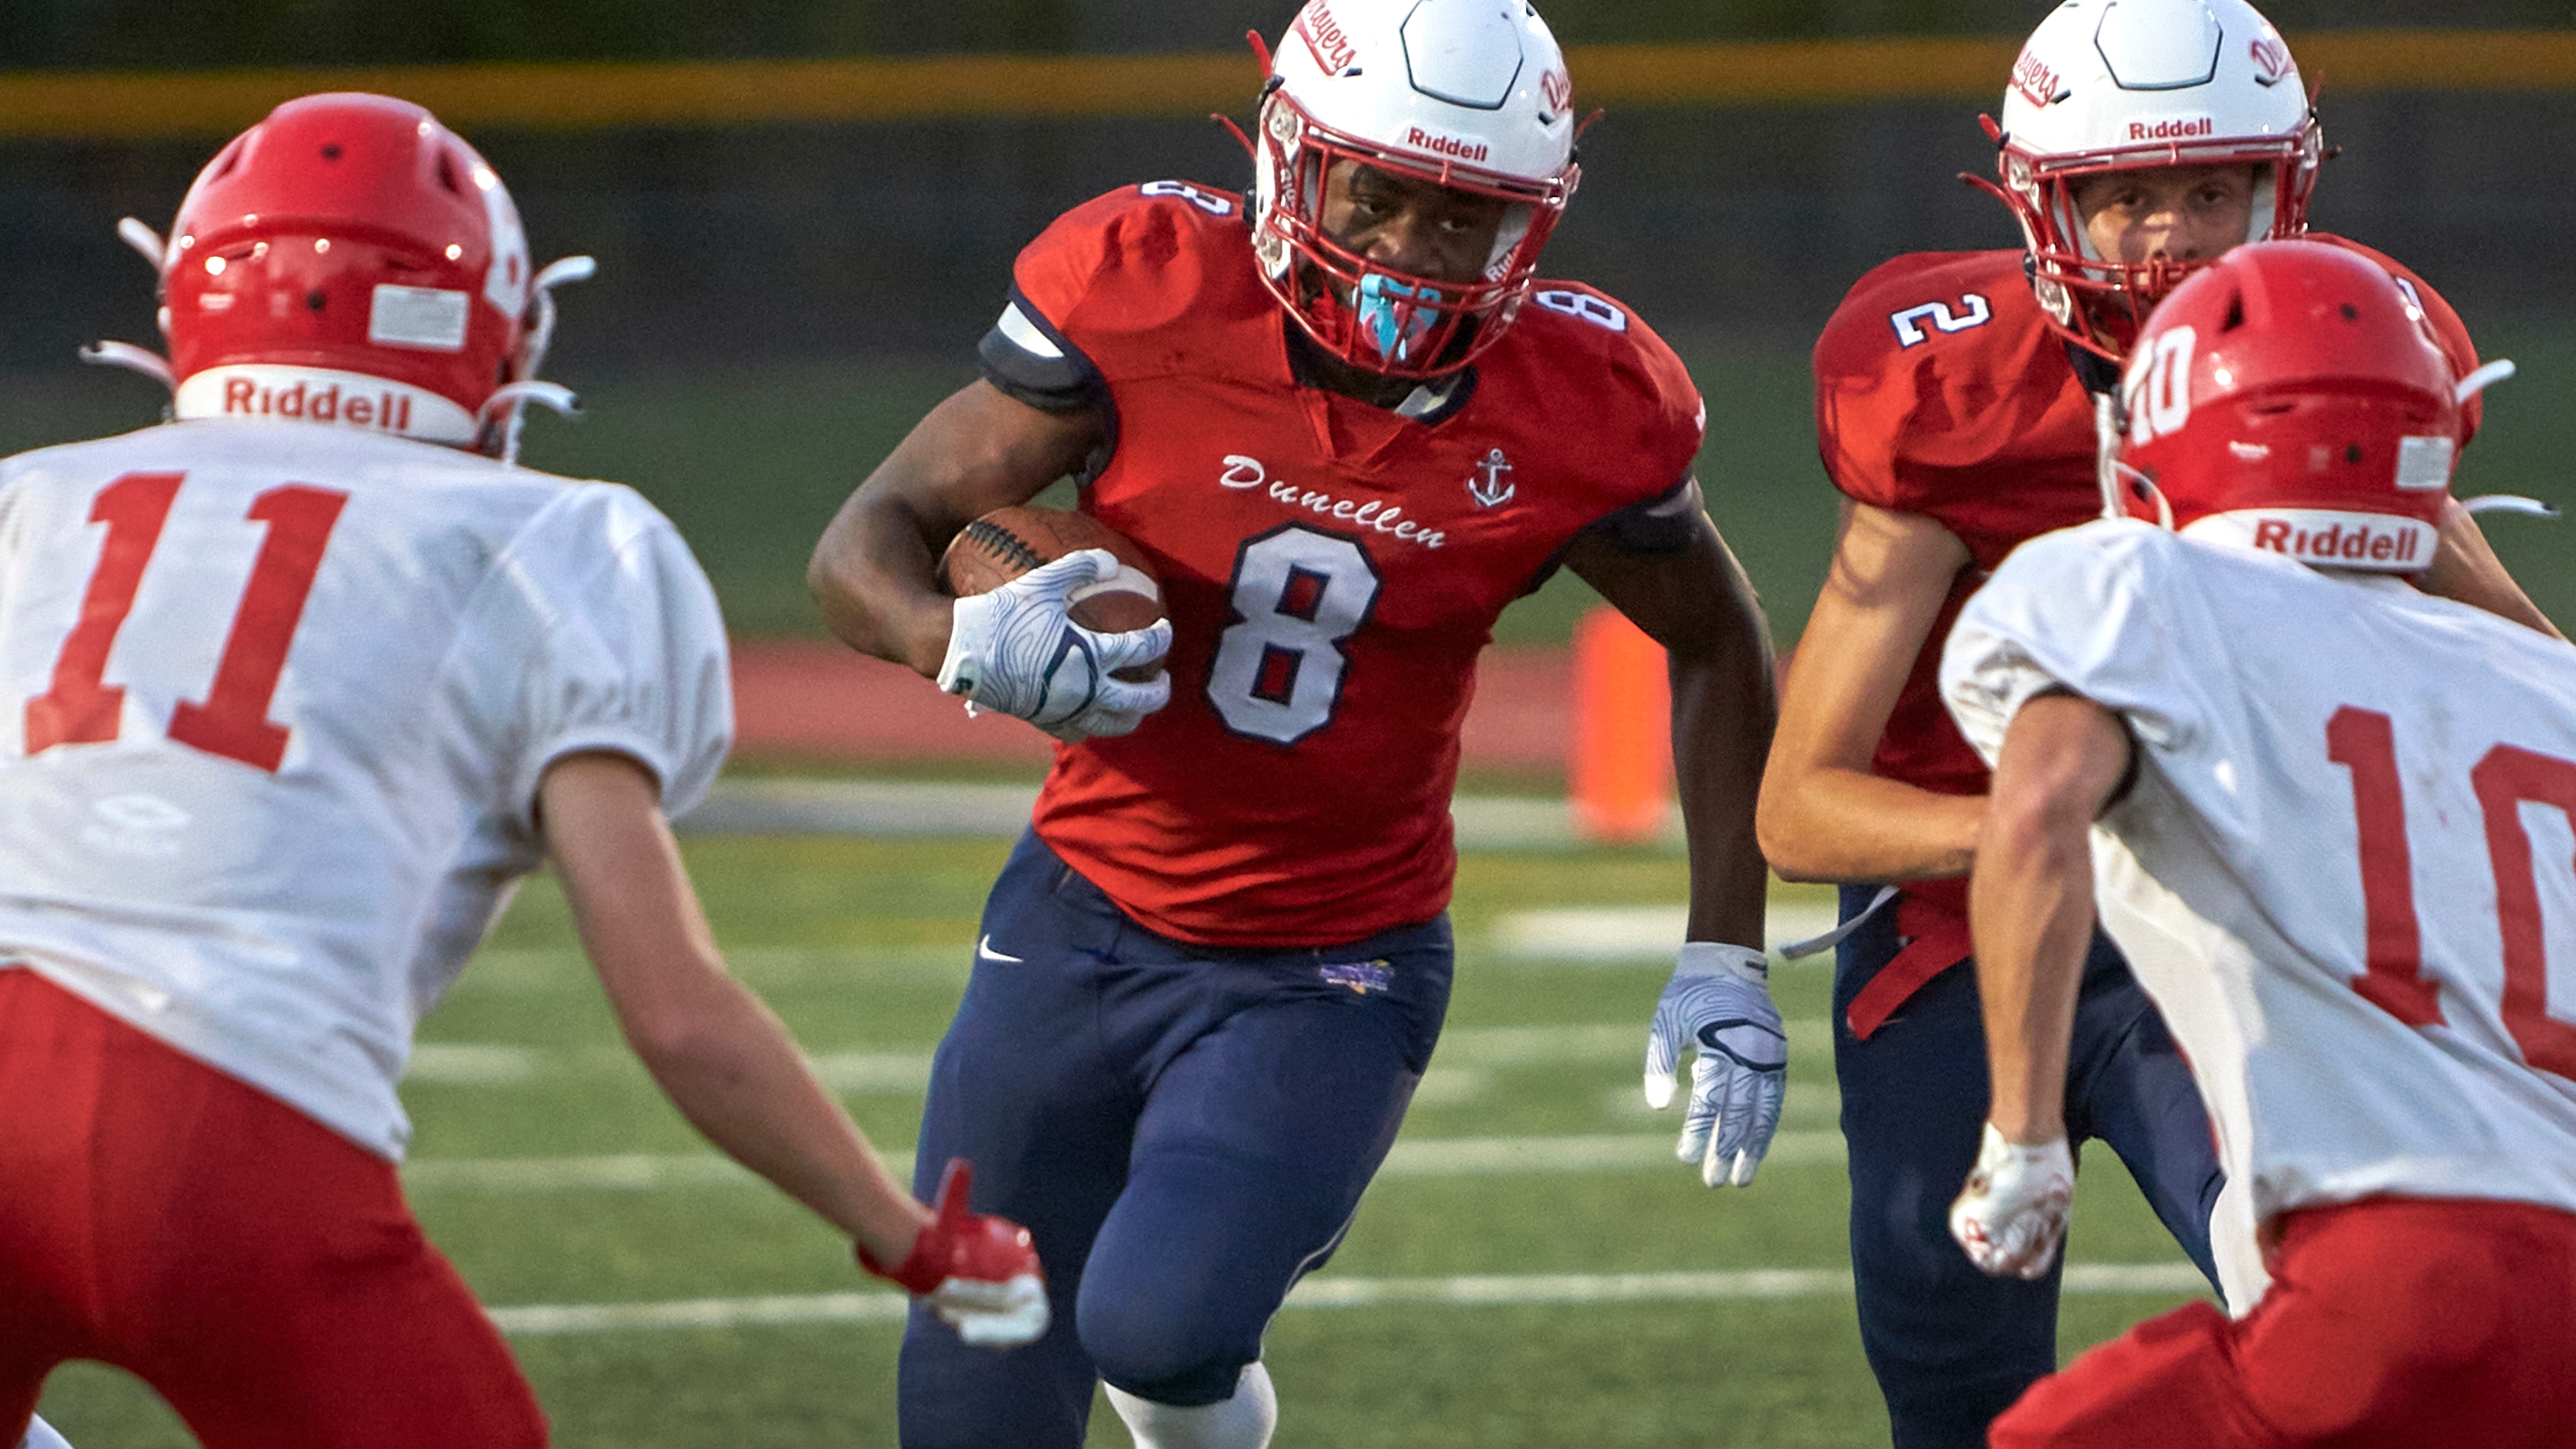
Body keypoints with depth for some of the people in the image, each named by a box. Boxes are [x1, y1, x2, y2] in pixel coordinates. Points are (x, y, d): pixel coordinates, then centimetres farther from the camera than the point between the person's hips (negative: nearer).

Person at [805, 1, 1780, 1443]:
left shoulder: (1574, 406, -14)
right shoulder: (1150, 290, -17)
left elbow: (1718, 647, 5)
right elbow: (869, 542, -13)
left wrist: (1727, 959, 0)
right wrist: (964, 644, -36)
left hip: (1330, 979, -1)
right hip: (1083, 926, 2)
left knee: (1155, 1327, -24)